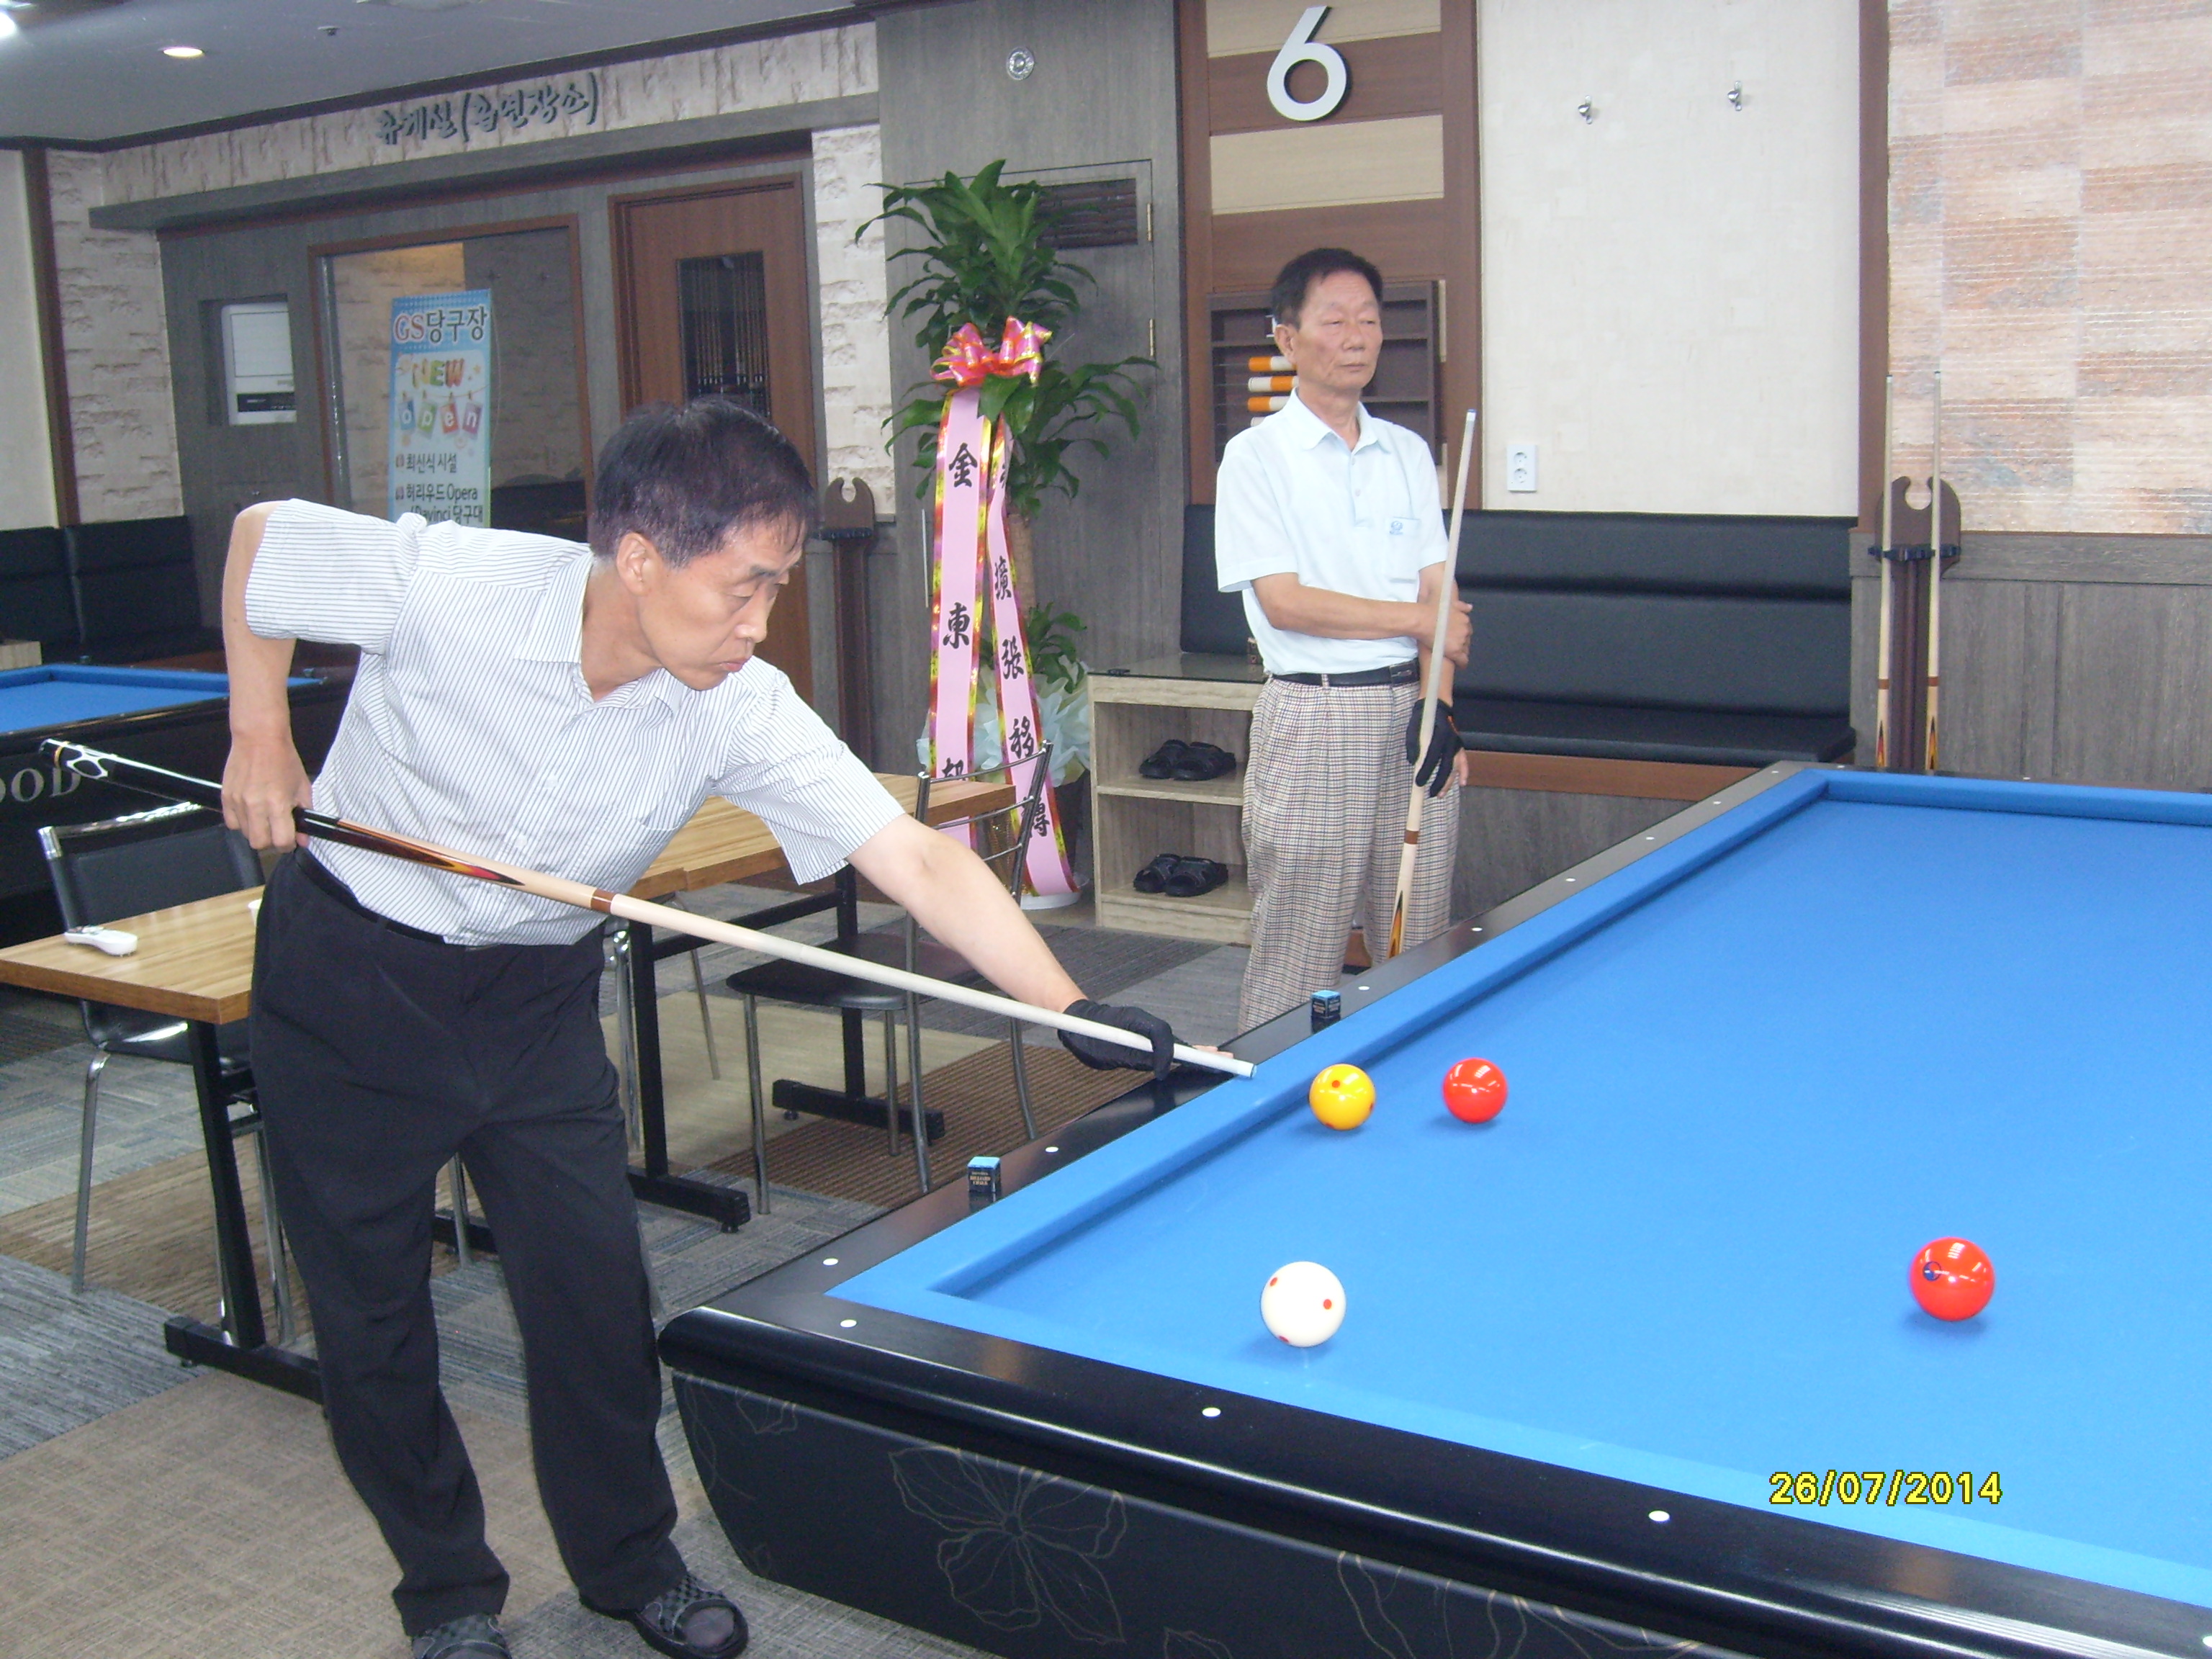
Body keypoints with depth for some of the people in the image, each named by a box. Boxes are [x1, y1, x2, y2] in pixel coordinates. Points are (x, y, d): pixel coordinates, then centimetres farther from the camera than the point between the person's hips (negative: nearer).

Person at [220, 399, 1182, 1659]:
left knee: (595, 1286, 1)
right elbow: (259, 539, -9)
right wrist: (261, 738, -12)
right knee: (370, 1306, 6)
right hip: (350, 974, -2)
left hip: (537, 991, 2)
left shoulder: (742, 712, -23)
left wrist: (1074, 1007, -34)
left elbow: (921, 861, -26)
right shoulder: (447, 584, -29)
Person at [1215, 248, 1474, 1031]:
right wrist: (1416, 618, -6)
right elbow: (1283, 601, -10)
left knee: (1423, 945, 7)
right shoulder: (1257, 455, -2)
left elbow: (1437, 589, 8)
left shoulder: (1408, 454, 13)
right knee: (1297, 961, -2)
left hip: (1410, 709, 5)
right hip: (1313, 715, -5)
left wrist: (1436, 705, -7)